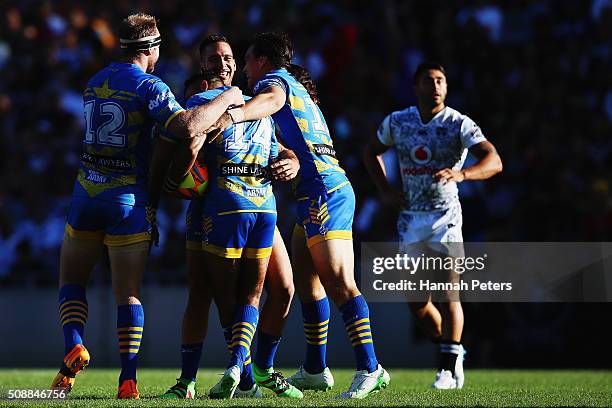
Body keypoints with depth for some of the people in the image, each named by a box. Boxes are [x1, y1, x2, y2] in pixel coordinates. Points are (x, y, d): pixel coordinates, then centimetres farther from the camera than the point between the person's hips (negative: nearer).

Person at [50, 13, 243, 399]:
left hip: (87, 191, 4)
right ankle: (128, 380, -3)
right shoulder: (148, 86, -10)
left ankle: (74, 346, -8)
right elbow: (188, 126, -26)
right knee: (129, 292, 2)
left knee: (72, 280, 16)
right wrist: (226, 100, -11)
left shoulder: (95, 82, 11)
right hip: (129, 196, -4)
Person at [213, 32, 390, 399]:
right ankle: (315, 371, 19)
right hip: (332, 187, 10)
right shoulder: (298, 89, 27)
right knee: (307, 283, 13)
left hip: (322, 189, -10)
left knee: (340, 284, -15)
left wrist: (234, 114, -44)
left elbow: (272, 99, -26)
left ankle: (370, 369, -20)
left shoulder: (274, 80, -1)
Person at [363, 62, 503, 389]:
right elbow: (371, 152, 22)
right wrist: (385, 191, 9)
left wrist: (461, 174, -39)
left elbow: (494, 161, -21)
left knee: (447, 292, -15)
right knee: (416, 301, 5)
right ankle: (452, 352, 26)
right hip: (410, 217, 4)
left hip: (444, 215, -4)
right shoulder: (397, 122, 4)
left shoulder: (459, 125, -9)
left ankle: (449, 366, -8)